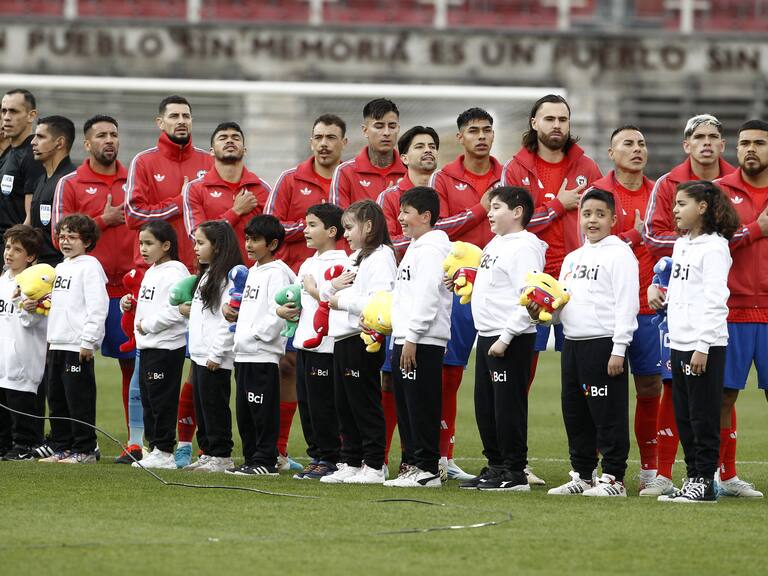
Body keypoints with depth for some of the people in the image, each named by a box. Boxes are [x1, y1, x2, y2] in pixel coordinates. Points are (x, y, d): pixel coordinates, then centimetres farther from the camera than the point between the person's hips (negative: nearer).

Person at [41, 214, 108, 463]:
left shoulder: (89, 266, -8)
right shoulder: (61, 268, 20)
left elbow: (97, 306, -15)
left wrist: (88, 341, -18)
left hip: (78, 346, -9)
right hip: (57, 344, 9)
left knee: (79, 399, -7)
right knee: (56, 399, 11)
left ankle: (84, 450, -3)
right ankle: (61, 448, 17)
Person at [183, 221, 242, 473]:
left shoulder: (228, 277, -14)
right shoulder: (206, 275, 18)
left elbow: (228, 319, -20)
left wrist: (216, 355, -21)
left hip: (215, 359, -10)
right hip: (200, 354, 10)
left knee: (215, 404, -5)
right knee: (202, 405, 12)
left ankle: (222, 456, 0)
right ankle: (208, 453, 18)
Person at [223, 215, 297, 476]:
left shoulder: (277, 273, -10)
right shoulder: (253, 272, 19)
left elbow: (277, 314, -17)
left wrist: (255, 335, -14)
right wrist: (232, 312, 8)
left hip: (263, 355, -10)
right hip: (243, 354, 10)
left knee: (263, 410, -6)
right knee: (244, 412, 12)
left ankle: (265, 461, -3)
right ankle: (251, 459, 18)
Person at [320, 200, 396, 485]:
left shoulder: (381, 256, -11)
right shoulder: (354, 258, 20)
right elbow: (325, 293, 23)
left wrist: (342, 300, -15)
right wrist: (334, 285, 1)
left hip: (363, 340, -10)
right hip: (343, 339, 10)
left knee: (365, 403, -6)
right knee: (345, 404, 12)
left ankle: (374, 466, -2)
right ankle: (350, 464, 17)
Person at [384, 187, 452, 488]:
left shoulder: (431, 249, -12)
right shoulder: (416, 247, 21)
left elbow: (427, 295, -19)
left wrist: (412, 338, -22)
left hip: (424, 342, -11)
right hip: (405, 339, 11)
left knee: (422, 405, -8)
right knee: (406, 405, 11)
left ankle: (427, 469, -6)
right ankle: (411, 465, 16)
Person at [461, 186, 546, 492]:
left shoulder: (525, 247, -13)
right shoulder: (495, 244, 17)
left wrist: (505, 337, -23)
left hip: (512, 340, -10)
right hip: (486, 337, 10)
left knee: (508, 406, -6)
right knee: (485, 406, 13)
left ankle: (515, 473, -2)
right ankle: (496, 467, 21)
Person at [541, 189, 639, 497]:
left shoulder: (619, 253, -5)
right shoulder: (573, 258, 19)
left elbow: (626, 304, -11)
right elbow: (562, 303, 23)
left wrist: (618, 350, -17)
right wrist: (540, 310, 1)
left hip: (604, 343, -8)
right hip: (572, 344, 8)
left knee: (608, 414, -5)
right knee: (575, 414, 11)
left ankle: (613, 479, -2)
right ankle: (582, 476, 20)